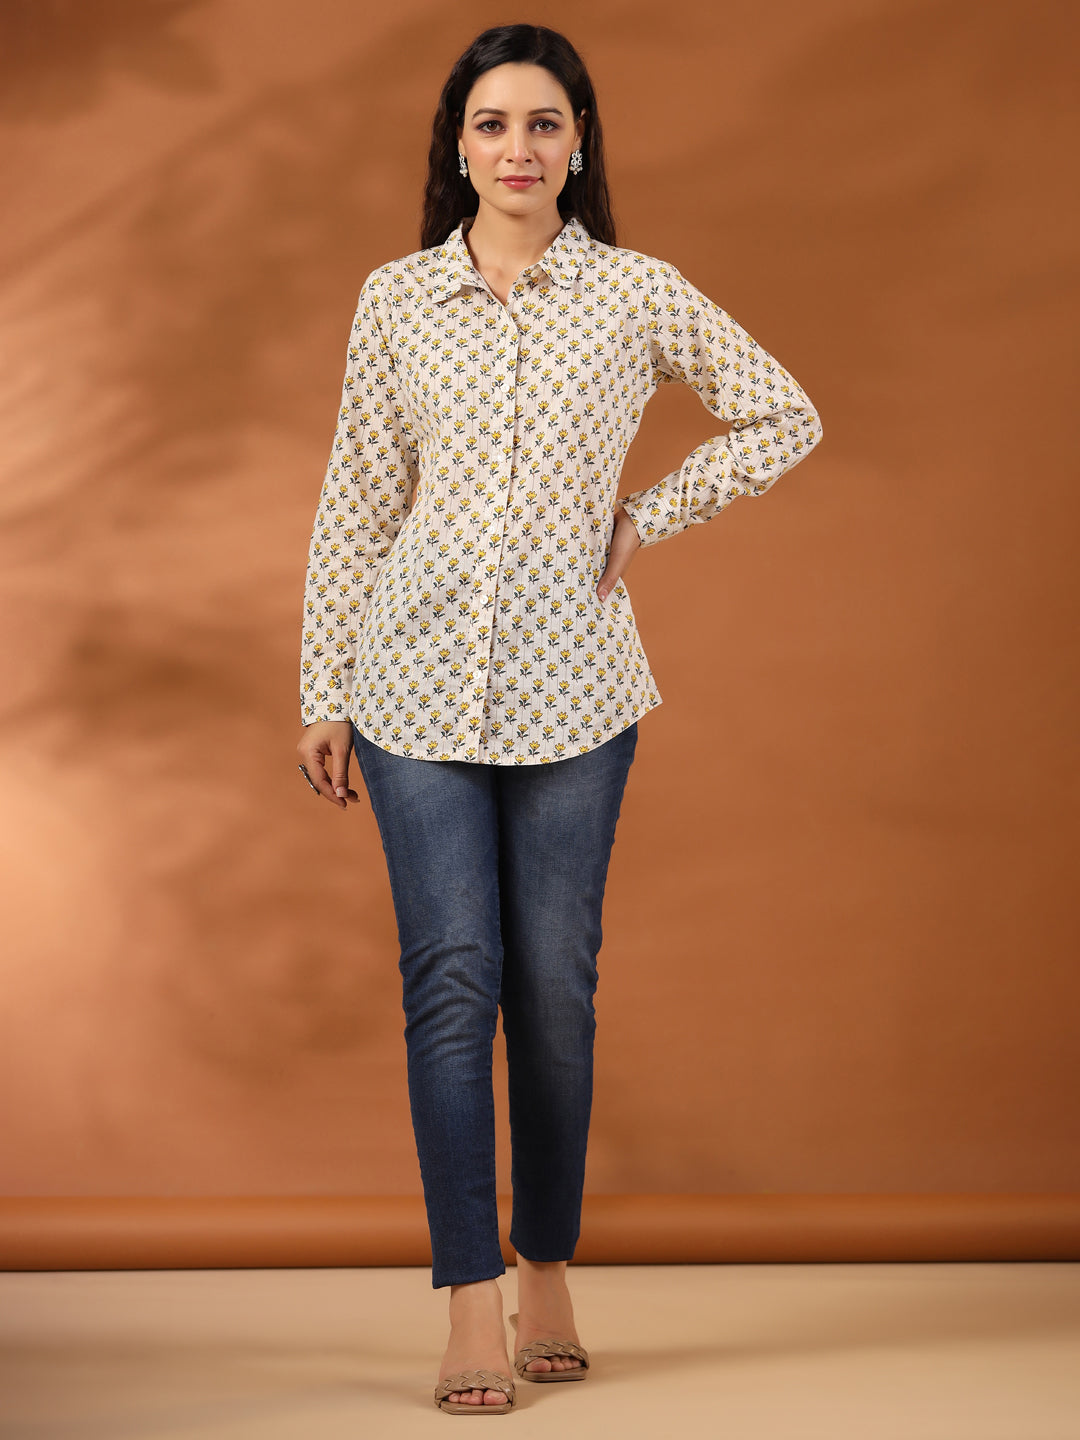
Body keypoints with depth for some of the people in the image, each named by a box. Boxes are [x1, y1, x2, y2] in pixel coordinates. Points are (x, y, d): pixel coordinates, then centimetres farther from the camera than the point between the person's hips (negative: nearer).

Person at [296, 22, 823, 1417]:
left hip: (570, 686, 0)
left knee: (554, 985, 4)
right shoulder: (396, 297, 4)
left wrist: (648, 516, 2)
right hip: (418, 674, 0)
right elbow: (356, 501, 7)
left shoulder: (639, 294, 1)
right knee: (450, 975, -5)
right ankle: (472, 1311, -2)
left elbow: (787, 418, 10)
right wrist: (321, 695, 6)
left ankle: (548, 1277, 20)